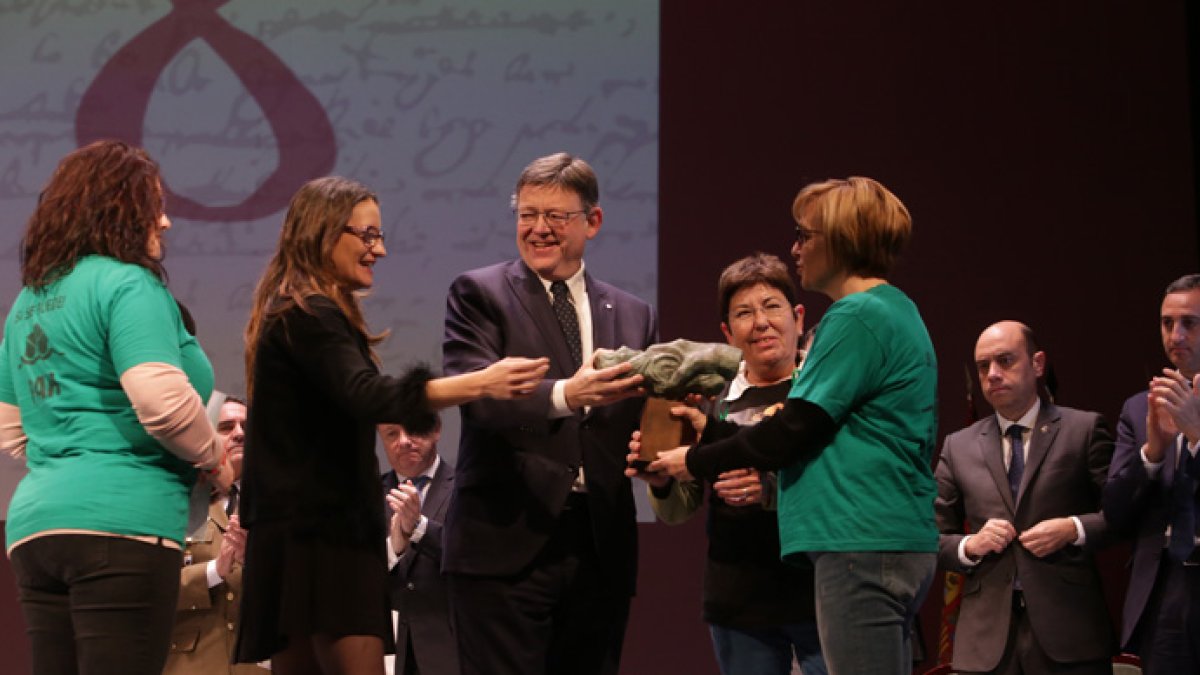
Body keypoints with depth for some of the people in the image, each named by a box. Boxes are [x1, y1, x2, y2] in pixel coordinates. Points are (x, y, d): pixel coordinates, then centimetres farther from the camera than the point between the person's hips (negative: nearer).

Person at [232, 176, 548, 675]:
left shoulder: (299, 312, 20)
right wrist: (481, 383, -40)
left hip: (305, 530, 11)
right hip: (320, 534, -11)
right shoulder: (309, 315, -14)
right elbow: (366, 395, -30)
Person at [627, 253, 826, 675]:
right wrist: (660, 481, -8)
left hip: (819, 601, -3)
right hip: (738, 605, 4)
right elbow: (678, 512, 13)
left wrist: (771, 490, -27)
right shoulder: (711, 399, 9)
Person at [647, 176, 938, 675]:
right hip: (899, 543, 10)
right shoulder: (897, 311, 18)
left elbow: (795, 430, -14)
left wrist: (697, 461, -1)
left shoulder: (856, 317, -11)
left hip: (863, 544, -10)